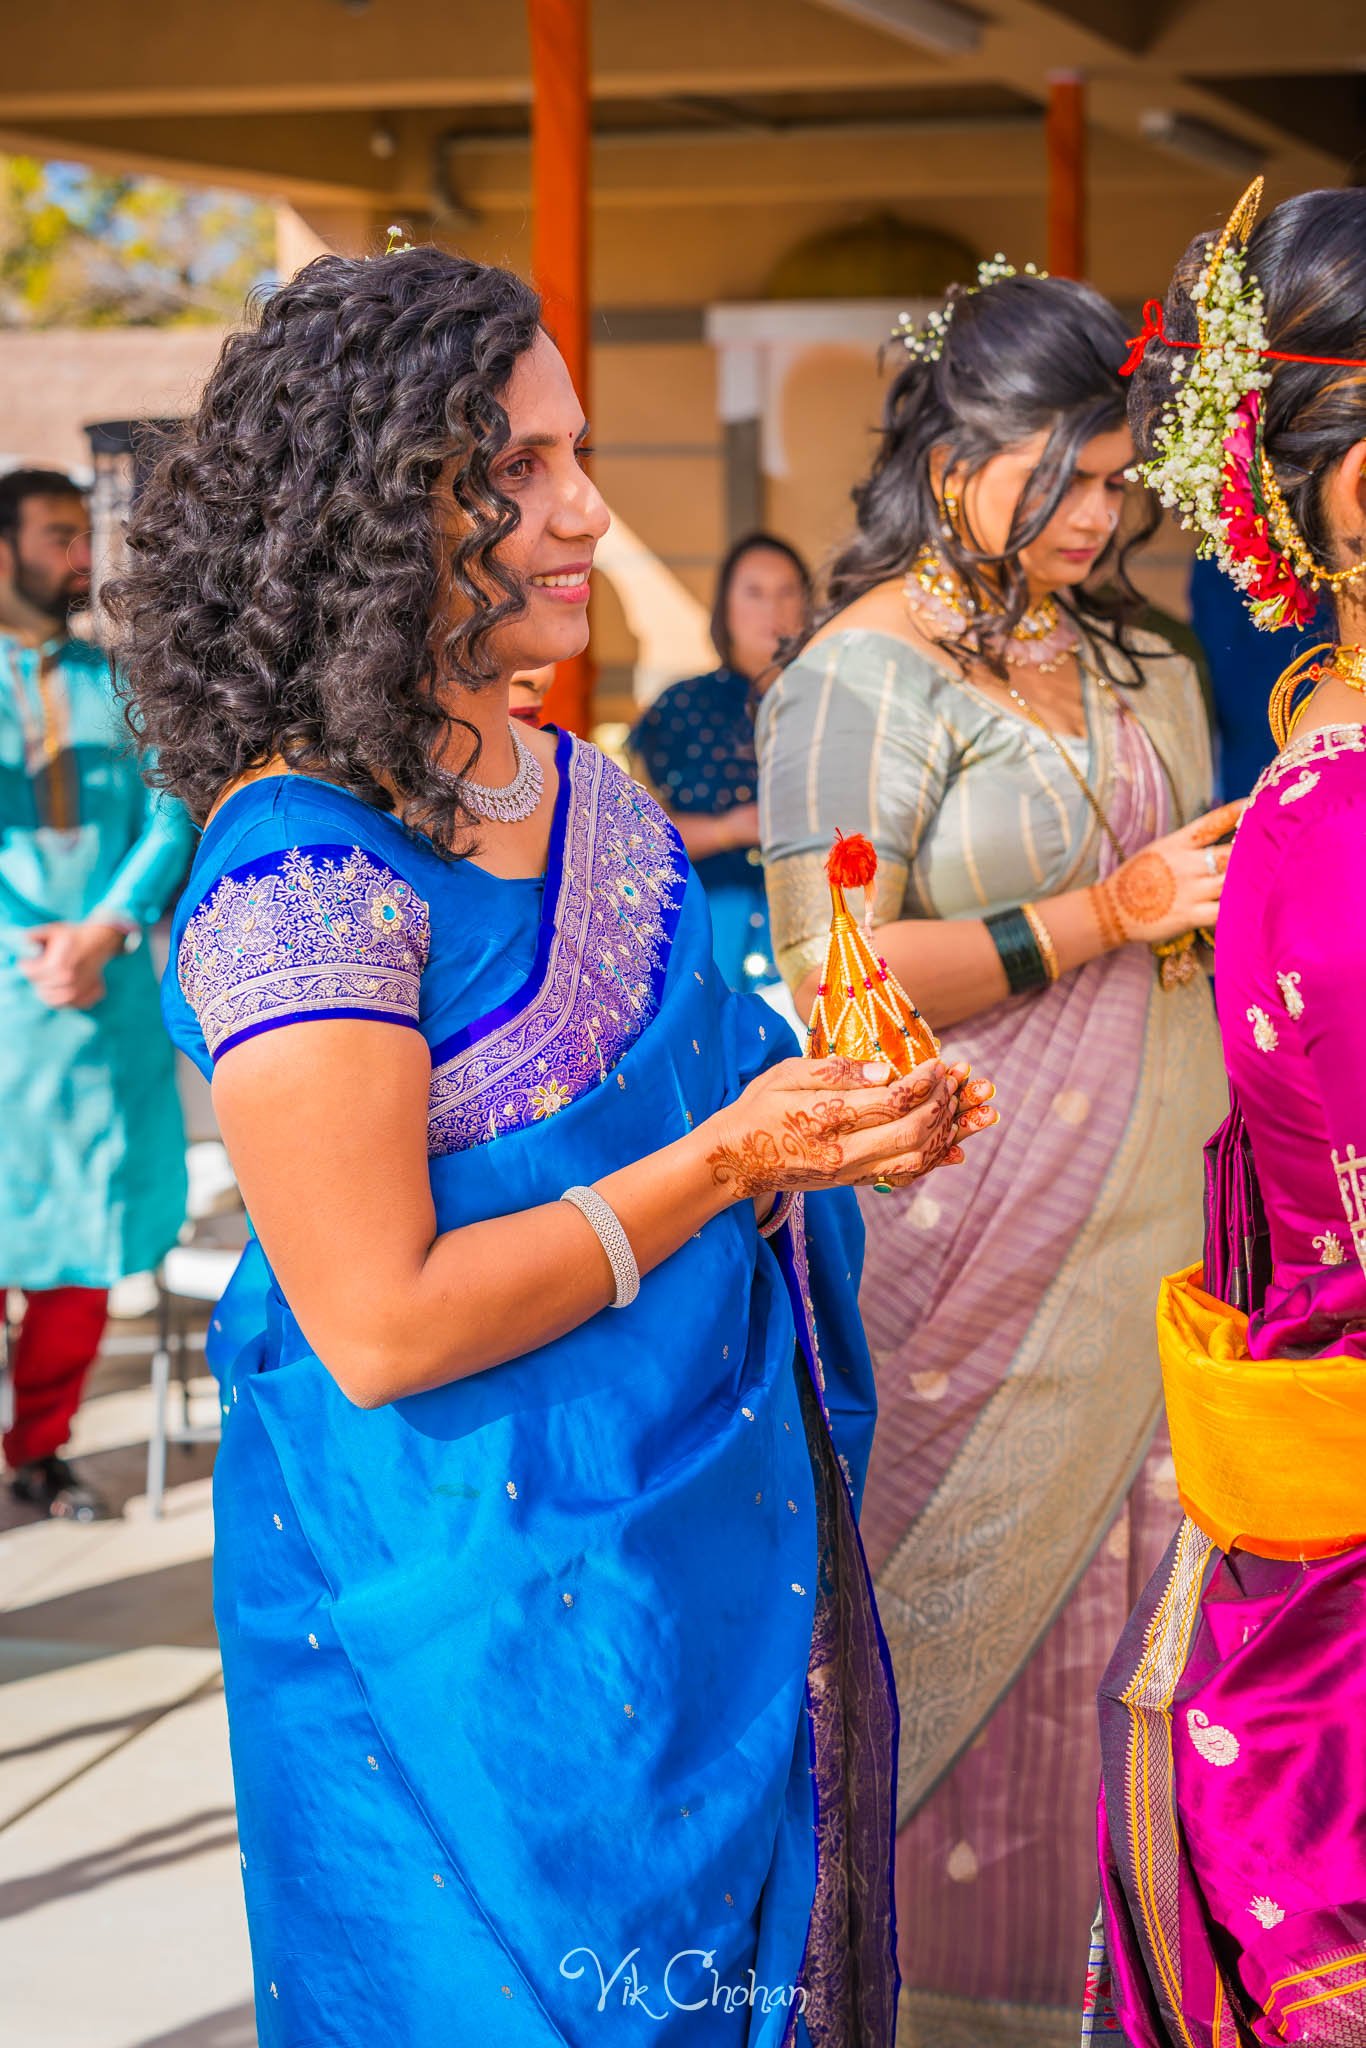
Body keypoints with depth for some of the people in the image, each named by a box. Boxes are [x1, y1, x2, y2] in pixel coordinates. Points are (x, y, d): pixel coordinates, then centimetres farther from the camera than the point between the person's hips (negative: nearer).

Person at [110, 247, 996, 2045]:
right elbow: (380, 1327, -23)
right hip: (479, 1606, -8)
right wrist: (727, 1159, -22)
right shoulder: (304, 872, -22)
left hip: (707, 1540, 8)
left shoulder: (580, 790, 5)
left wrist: (831, 1123, -1)